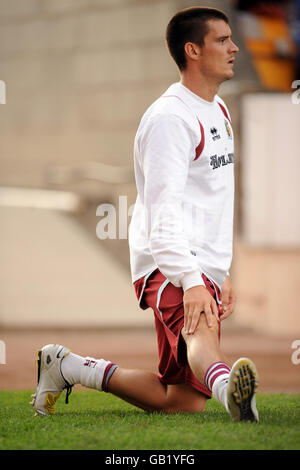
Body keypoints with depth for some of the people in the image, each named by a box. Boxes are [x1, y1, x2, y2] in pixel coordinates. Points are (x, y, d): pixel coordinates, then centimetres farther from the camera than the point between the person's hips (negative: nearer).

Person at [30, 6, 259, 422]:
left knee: (185, 400, 7)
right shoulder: (170, 117, -12)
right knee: (203, 331, -41)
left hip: (204, 269, 9)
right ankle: (228, 386, -72)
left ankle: (67, 367, 21)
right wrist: (191, 281, -33)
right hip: (171, 265, -9)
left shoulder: (218, 110, 20)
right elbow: (163, 209, -22)